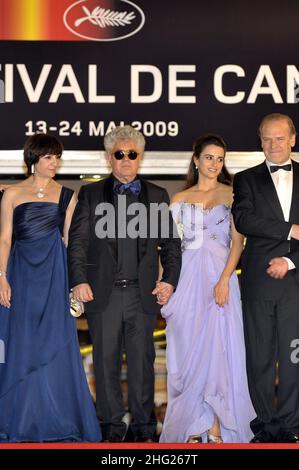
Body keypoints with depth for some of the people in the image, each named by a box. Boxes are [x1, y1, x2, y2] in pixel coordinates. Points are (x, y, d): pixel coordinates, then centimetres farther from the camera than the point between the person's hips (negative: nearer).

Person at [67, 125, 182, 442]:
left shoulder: (157, 196, 11)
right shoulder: (90, 195, 8)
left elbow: (170, 243, 11)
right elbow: (77, 241, 4)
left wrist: (170, 279, -1)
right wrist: (79, 281, -7)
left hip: (143, 294, 0)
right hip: (103, 293, 0)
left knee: (142, 360, 4)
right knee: (106, 360, 5)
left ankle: (143, 424, 14)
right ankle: (112, 424, 15)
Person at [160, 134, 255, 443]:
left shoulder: (231, 194, 5)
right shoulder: (180, 199, 12)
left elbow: (238, 240, -3)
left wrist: (224, 281, -15)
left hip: (219, 275, -2)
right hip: (186, 279, 2)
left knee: (217, 347, -5)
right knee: (188, 350, 2)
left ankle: (216, 428, 1)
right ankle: (194, 428, 9)